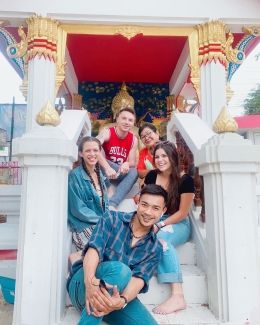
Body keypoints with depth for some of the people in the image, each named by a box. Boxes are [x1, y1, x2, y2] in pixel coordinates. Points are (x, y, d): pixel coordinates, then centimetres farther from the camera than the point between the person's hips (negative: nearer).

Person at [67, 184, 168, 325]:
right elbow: (94, 248, -17)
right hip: (83, 283, -2)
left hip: (115, 295, 3)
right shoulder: (112, 218, -3)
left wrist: (122, 301, -33)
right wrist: (90, 281, -37)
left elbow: (139, 278, -10)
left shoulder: (155, 248, 4)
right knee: (120, 269, -34)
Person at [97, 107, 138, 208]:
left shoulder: (133, 139, -4)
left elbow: (133, 163, -7)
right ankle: (108, 191, -31)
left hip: (120, 174, 3)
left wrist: (127, 164, -33)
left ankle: (112, 203, -34)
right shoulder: (107, 132, -15)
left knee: (134, 172, -27)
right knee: (99, 159, -30)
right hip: (103, 172, -2)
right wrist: (107, 167, -47)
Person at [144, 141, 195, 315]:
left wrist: (160, 225, -20)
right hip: (155, 222, 4)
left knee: (160, 238, -37)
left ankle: (177, 295, -32)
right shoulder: (151, 176, 2)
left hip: (178, 224, -4)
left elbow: (182, 212, -11)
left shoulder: (185, 180, -11)